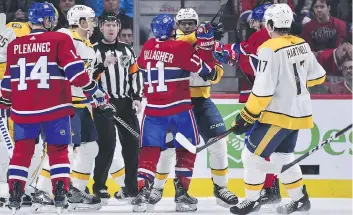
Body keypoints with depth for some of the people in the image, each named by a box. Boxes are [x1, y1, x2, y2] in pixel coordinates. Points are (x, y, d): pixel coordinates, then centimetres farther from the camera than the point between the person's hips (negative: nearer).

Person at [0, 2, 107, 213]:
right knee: (58, 151, 9)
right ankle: (60, 194, -1)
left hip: (23, 109, 3)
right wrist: (95, 91, -3)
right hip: (54, 108, -3)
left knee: (22, 151, 13)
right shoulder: (60, 40, -4)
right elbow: (75, 71, -10)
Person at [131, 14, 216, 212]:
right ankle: (181, 193, 6)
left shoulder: (148, 47, 4)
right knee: (186, 150, 11)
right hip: (179, 109, -4)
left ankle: (142, 193, -9)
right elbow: (206, 69, -8)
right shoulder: (181, 48, -12)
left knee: (149, 152, 5)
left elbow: (141, 66, 22)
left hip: (153, 110, 4)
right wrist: (206, 42, -5)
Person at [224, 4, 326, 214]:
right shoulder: (303, 45, 4)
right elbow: (317, 76, 15)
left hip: (278, 114, -8)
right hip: (299, 113, 8)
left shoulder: (270, 49, -19)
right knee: (283, 156, 20)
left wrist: (247, 117, -14)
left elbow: (263, 89, -22)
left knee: (253, 154, 4)